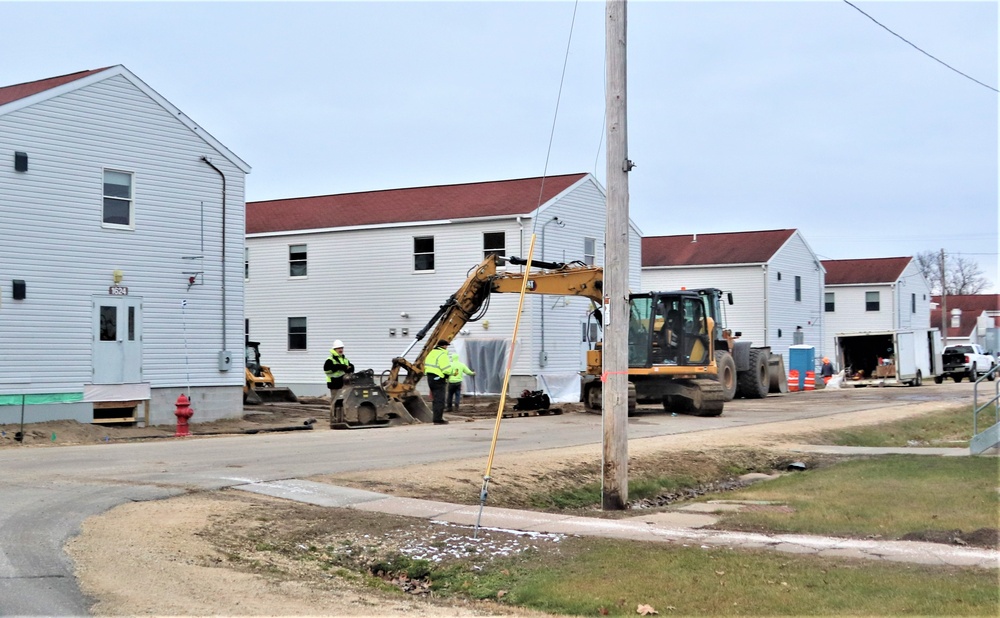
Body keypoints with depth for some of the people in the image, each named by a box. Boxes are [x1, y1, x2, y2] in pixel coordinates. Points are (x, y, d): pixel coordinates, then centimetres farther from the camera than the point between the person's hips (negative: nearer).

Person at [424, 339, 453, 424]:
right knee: (440, 400, -5)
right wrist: (450, 373, -2)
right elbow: (446, 369, -21)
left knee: (435, 399, 16)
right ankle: (438, 419, -6)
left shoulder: (431, 353, 13)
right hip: (439, 380, -9)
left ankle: (437, 418, 21)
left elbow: (426, 366, 17)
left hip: (430, 378, 9)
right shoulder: (442, 355, -16)